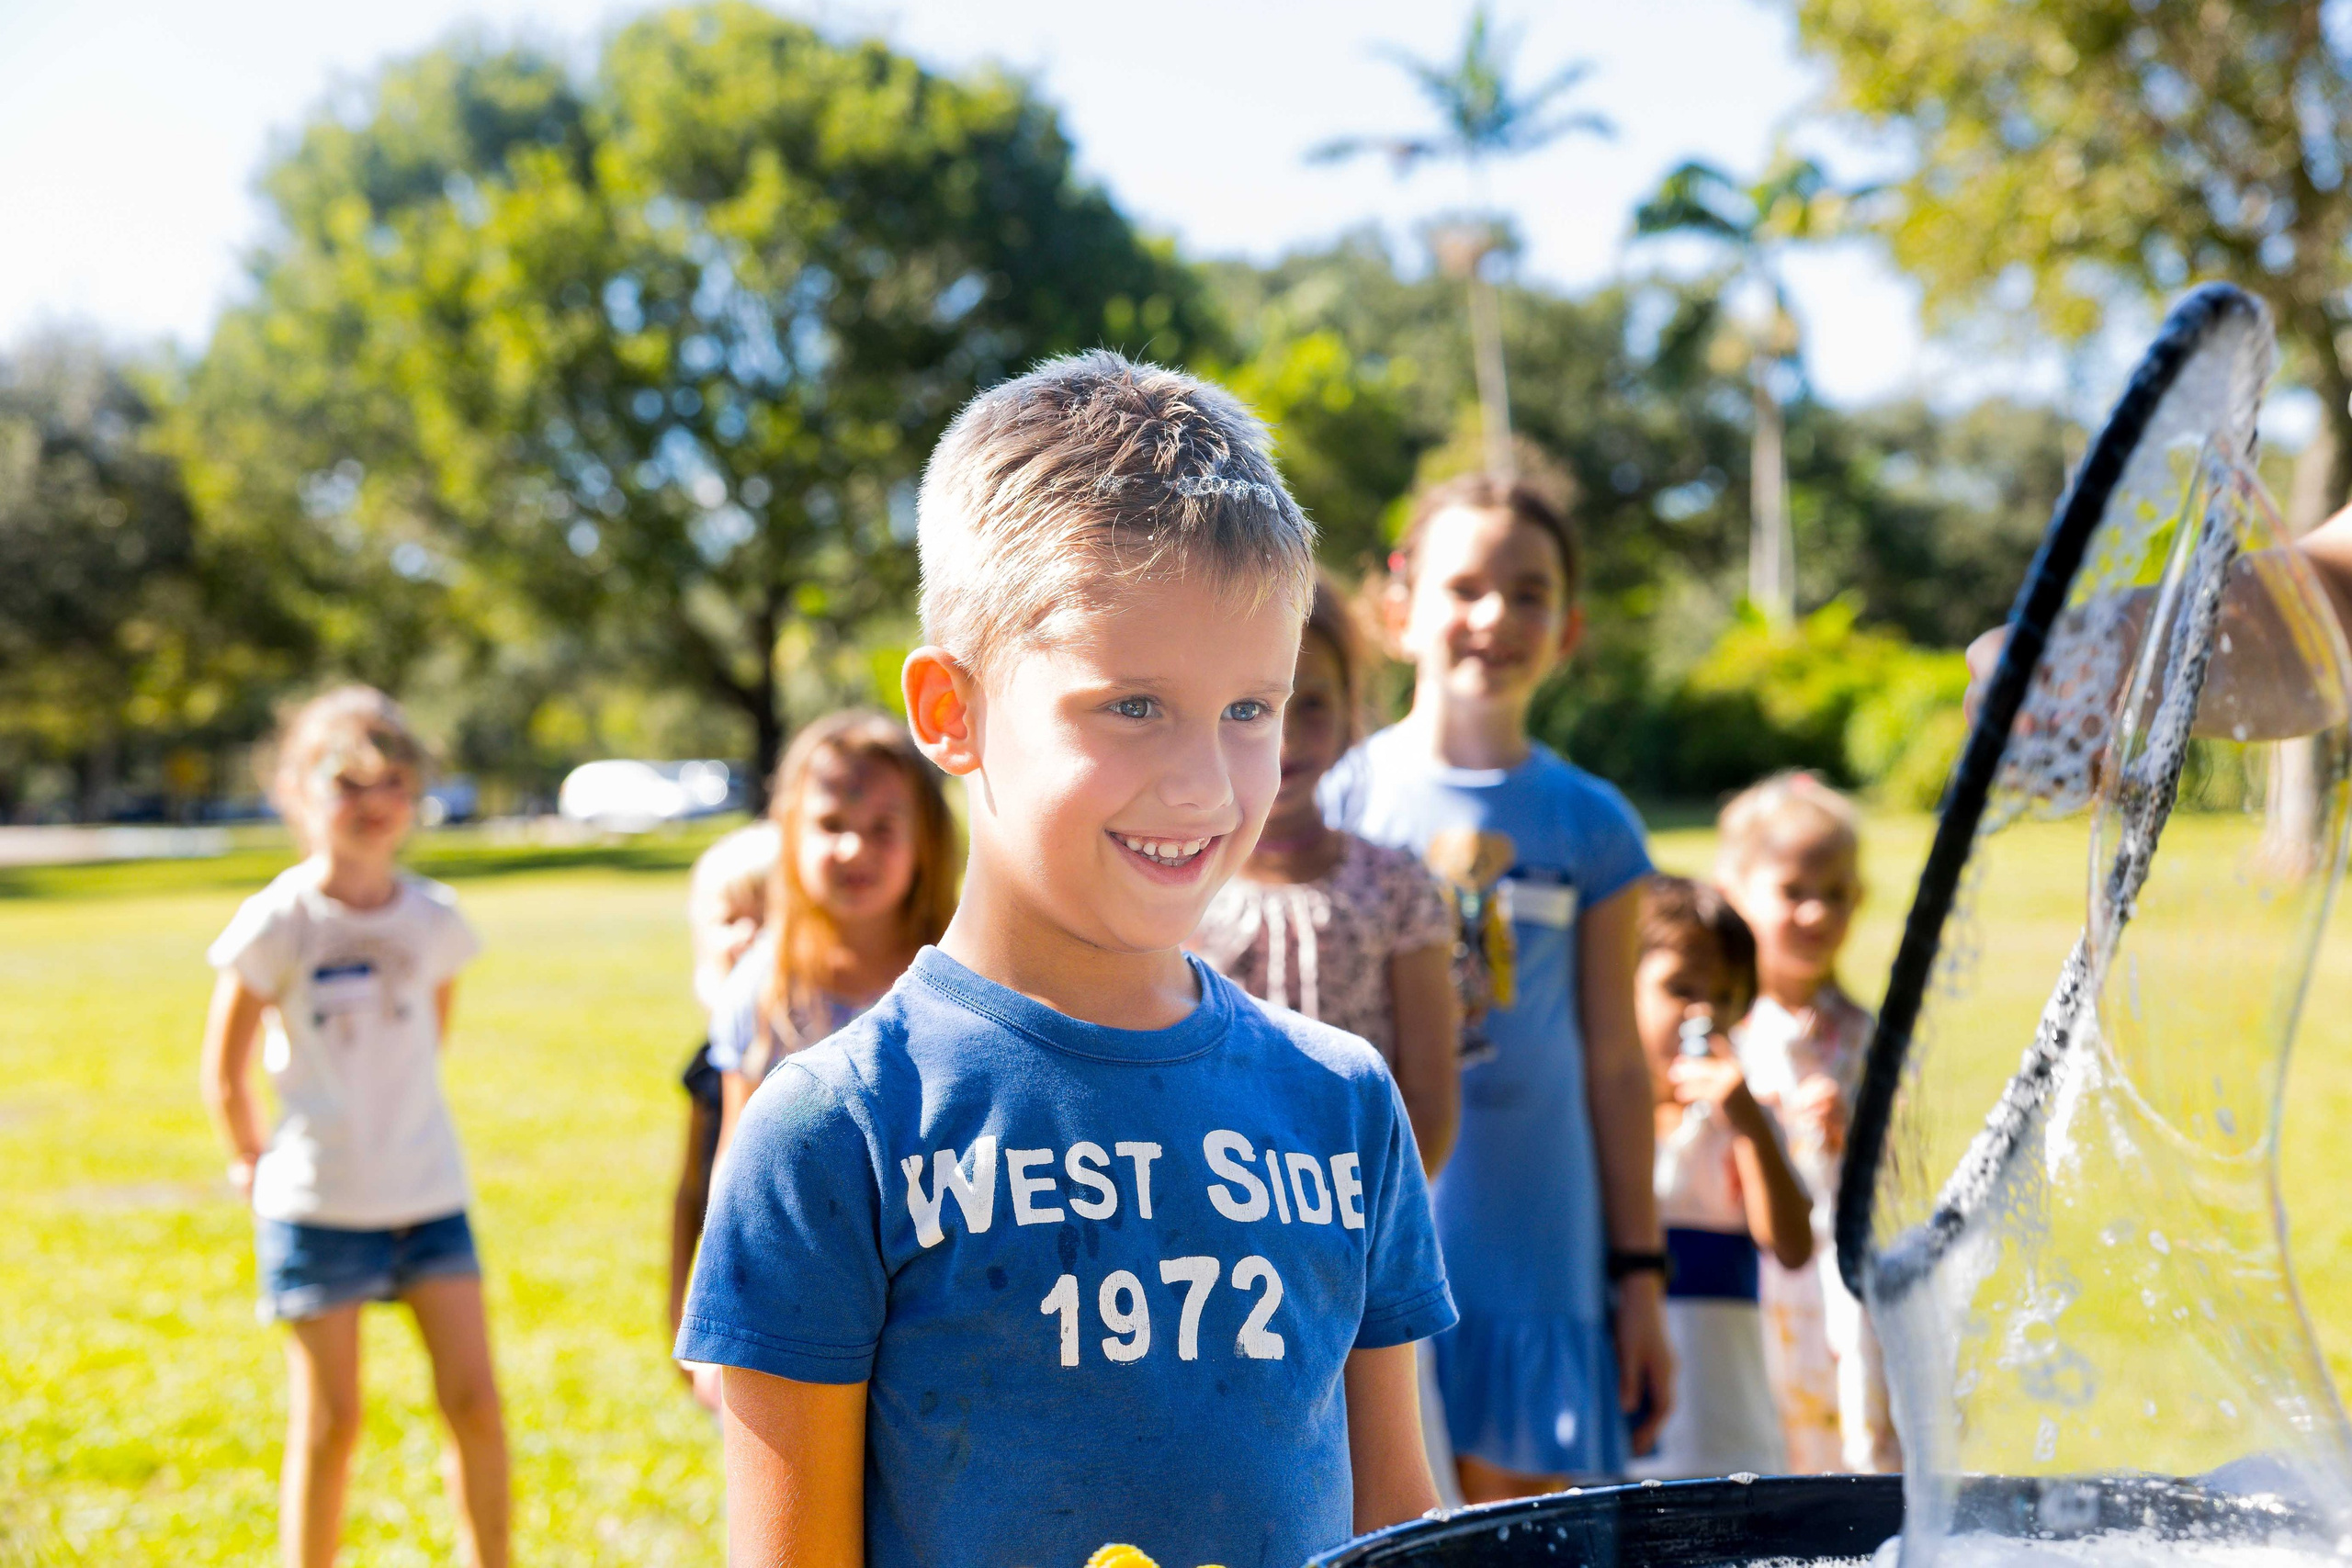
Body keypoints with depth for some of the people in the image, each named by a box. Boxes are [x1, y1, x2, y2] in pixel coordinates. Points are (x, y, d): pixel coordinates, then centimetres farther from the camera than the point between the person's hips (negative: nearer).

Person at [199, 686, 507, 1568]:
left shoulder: (434, 918, -1)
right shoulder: (277, 922, -11)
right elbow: (224, 1074, -1)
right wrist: (251, 1160, 9)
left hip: (429, 1192, 3)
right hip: (315, 1200, -3)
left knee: (473, 1401, 0)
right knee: (328, 1422, 4)